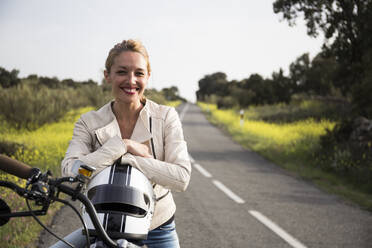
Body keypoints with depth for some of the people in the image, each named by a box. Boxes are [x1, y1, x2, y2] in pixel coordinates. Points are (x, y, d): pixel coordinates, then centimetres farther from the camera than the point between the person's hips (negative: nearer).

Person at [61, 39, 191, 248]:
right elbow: (70, 171, -23)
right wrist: (122, 145, -25)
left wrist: (127, 159, -24)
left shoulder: (166, 117, -8)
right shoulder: (89, 123, -6)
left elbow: (182, 178, -18)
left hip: (158, 228, 0)